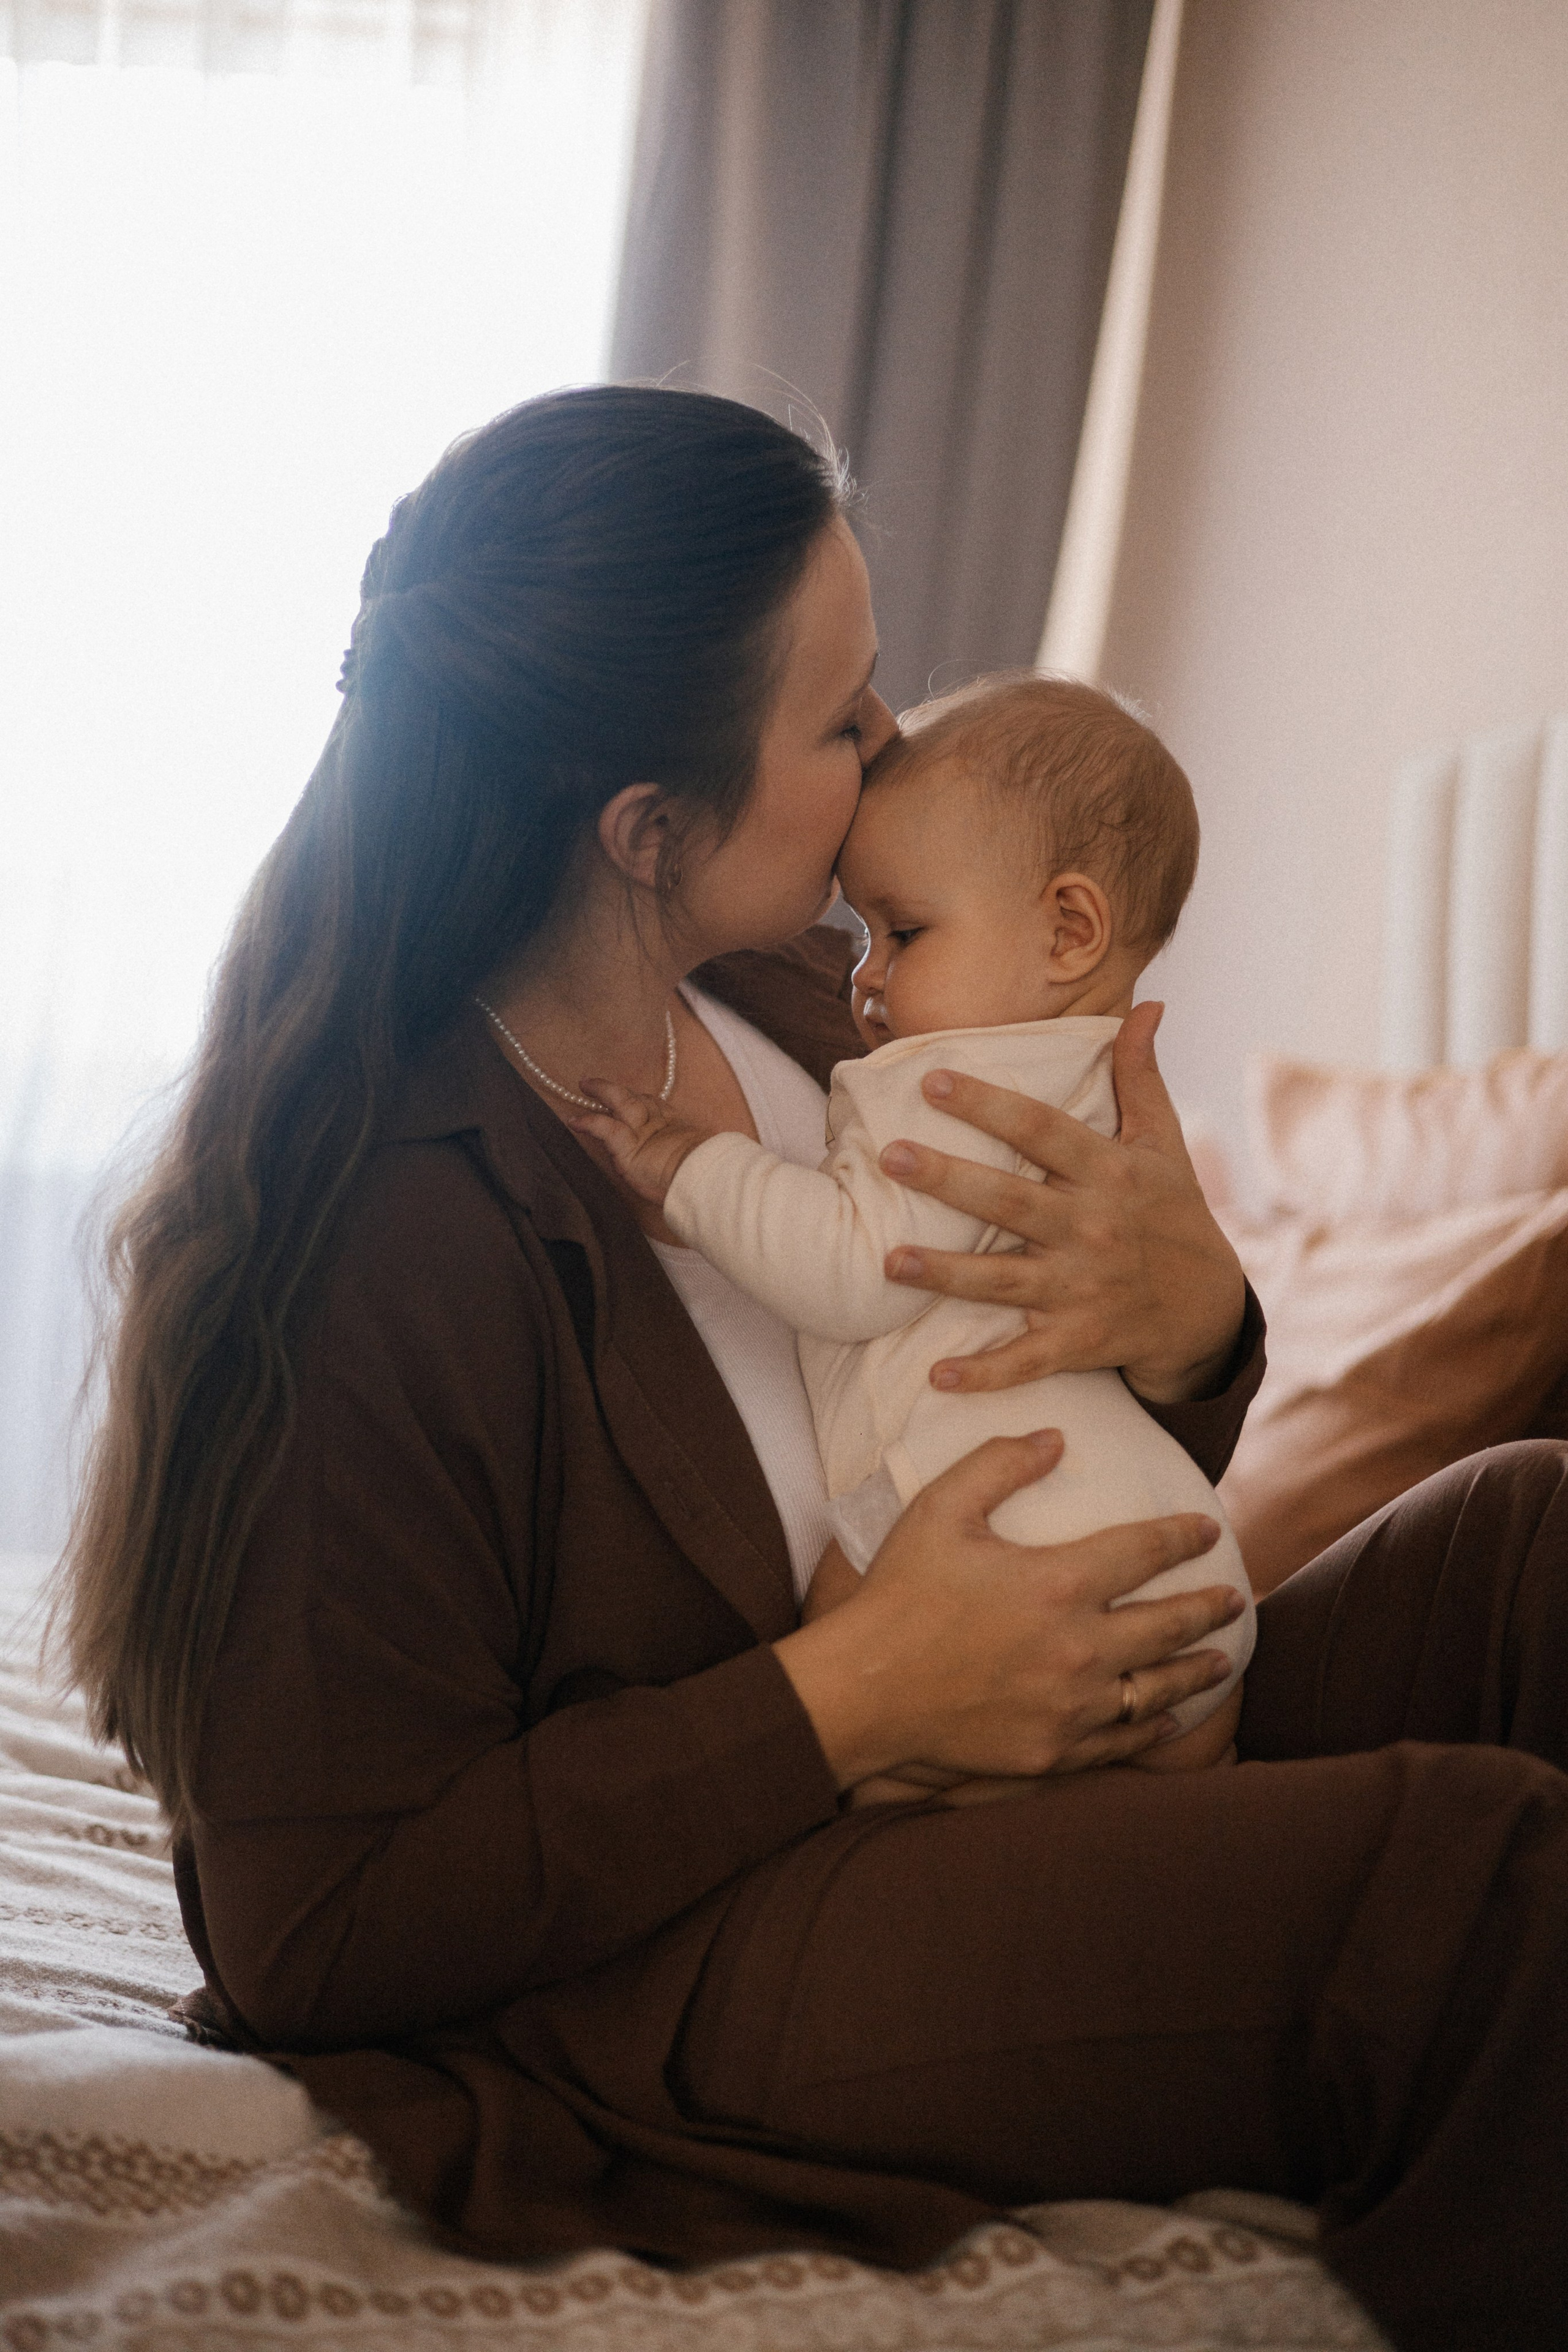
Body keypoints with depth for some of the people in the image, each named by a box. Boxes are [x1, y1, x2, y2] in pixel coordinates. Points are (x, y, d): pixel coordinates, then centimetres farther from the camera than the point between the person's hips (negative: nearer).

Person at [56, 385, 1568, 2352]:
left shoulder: (784, 1001, 4)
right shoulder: (362, 1241, -22)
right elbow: (311, 1939, -18)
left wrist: (1191, 1322, -10)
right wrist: (852, 1699, -21)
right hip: (650, 1971, -8)